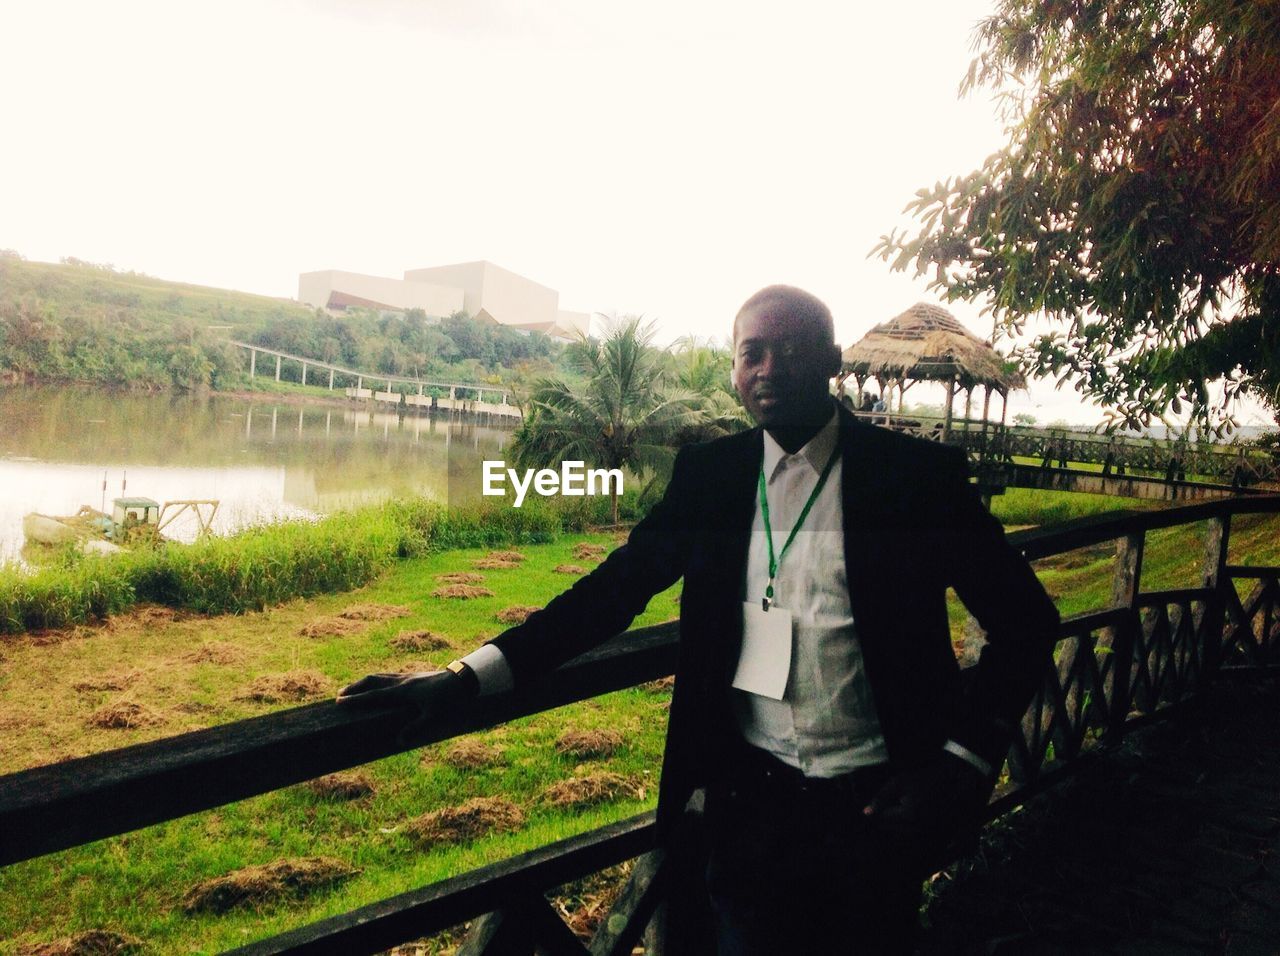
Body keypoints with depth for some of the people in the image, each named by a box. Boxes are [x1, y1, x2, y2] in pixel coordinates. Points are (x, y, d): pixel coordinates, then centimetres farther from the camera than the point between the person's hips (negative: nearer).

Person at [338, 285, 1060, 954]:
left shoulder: (919, 474, -8)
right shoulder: (709, 473, -1)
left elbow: (1026, 619, -2)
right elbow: (615, 587, -4)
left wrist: (963, 762, -11)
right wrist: (469, 677, -16)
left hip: (879, 807, -1)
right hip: (752, 798, 2)